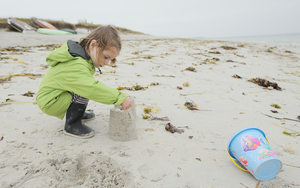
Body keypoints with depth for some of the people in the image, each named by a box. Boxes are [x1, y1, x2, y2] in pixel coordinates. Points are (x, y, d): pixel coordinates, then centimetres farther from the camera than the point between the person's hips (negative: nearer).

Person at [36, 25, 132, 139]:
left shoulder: (82, 55, 1)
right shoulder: (76, 66, -31)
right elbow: (93, 89, -41)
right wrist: (120, 98, -38)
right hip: (49, 102, -10)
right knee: (85, 90, -27)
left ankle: (76, 112, 19)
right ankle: (72, 125, -11)